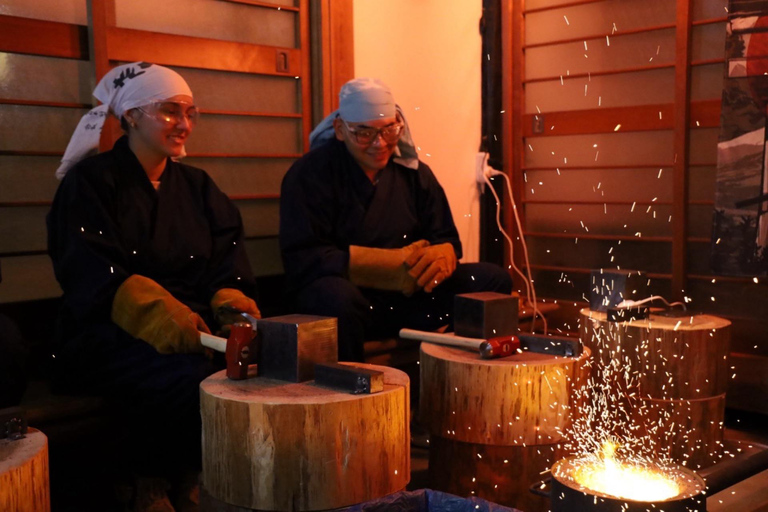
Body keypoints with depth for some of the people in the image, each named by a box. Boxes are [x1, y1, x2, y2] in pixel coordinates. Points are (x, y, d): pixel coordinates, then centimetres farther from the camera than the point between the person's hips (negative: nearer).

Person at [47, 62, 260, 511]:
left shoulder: (197, 186, 20)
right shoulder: (90, 183, 4)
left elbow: (227, 267, 10)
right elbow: (96, 276, -11)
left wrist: (232, 306, -15)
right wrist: (167, 317, -28)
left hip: (197, 325, 5)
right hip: (112, 334, -4)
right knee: (192, 380, -33)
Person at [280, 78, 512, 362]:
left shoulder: (414, 172, 10)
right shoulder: (310, 174, -6)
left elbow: (448, 240, 11)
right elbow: (302, 258, -15)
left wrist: (441, 257, -18)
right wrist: (394, 262, -21)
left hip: (411, 294, 5)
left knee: (494, 280, -9)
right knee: (338, 299, -40)